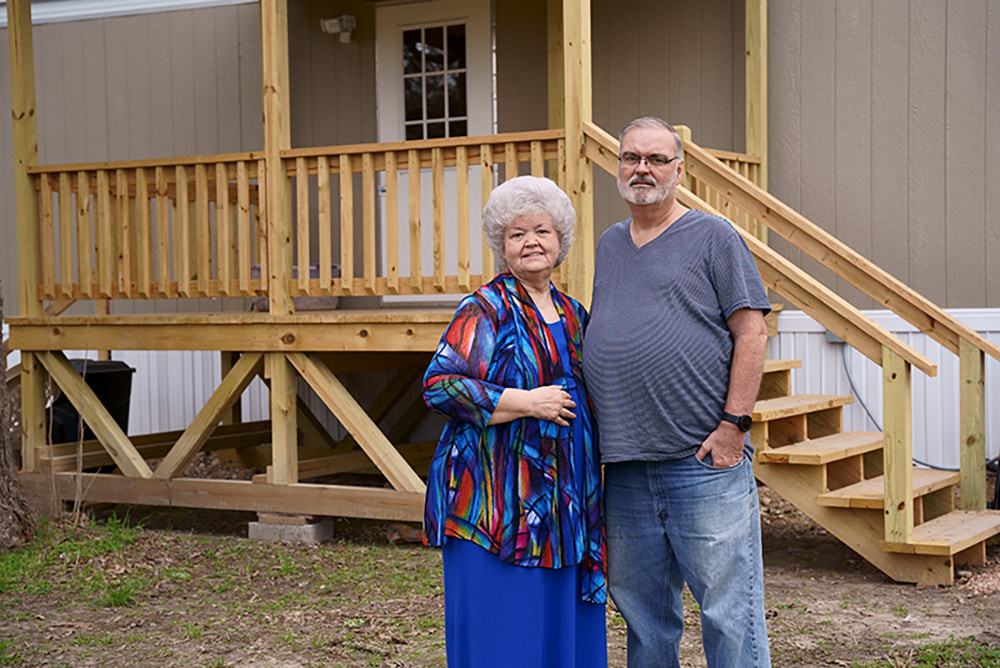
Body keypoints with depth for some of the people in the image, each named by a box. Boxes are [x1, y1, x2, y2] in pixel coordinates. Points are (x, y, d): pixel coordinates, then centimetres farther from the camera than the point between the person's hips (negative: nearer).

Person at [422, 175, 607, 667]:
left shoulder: (572, 314, 16)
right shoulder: (485, 310, -6)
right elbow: (439, 385, -16)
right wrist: (527, 402, -17)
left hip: (563, 505, 7)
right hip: (497, 504, -7)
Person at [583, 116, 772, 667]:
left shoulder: (712, 237, 0)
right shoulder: (609, 246, 18)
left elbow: (751, 332, -5)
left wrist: (733, 423, -13)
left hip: (705, 459, -6)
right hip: (624, 465, 6)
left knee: (728, 612, -3)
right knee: (642, 611, 13)